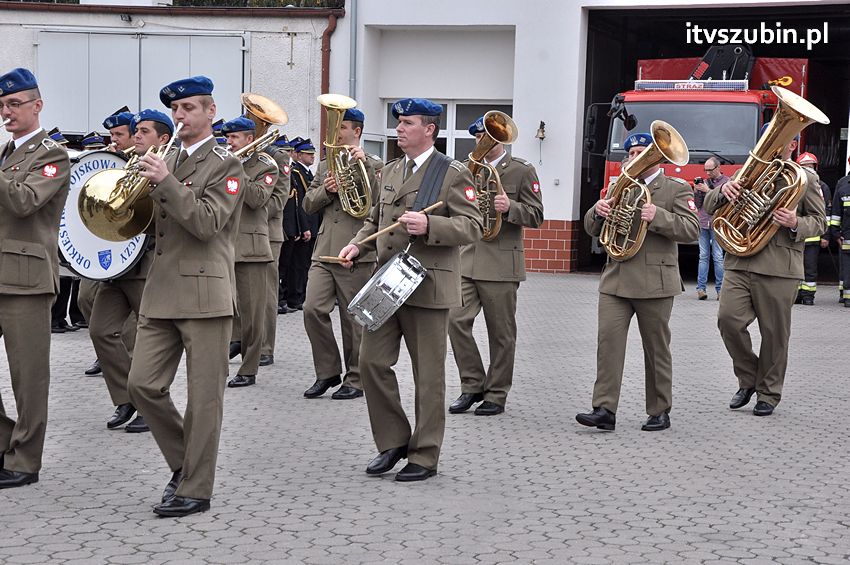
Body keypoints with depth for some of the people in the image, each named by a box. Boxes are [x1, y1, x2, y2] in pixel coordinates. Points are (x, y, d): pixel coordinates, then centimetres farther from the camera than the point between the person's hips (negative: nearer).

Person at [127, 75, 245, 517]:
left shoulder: (224, 165, -4)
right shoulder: (165, 162, 17)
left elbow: (207, 223, -17)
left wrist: (165, 182, -22)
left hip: (204, 293, -7)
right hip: (161, 293, 7)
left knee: (203, 397, -1)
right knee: (142, 385, 2)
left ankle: (195, 490, 8)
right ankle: (183, 463, 20)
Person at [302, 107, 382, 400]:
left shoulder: (374, 165, 3)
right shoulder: (326, 165, 19)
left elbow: (378, 202, -12)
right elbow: (308, 205, 15)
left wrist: (365, 166, -18)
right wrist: (326, 190, -4)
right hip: (324, 252, 5)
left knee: (353, 320, 1)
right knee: (313, 310, -7)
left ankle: (355, 380, 13)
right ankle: (328, 371, 8)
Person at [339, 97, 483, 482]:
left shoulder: (453, 174, -5)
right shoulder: (389, 172, 15)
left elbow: (472, 227, -11)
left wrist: (429, 225, -25)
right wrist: (358, 244, 6)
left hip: (427, 287, -6)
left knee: (428, 375, 1)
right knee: (372, 362, 2)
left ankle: (425, 456, 11)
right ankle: (394, 441, 17)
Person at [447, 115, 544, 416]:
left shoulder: (522, 171, 0)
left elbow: (536, 216, -3)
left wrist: (510, 207, -21)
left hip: (501, 263, -4)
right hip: (467, 260, 4)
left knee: (501, 333, 3)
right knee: (456, 320, -8)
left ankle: (496, 394, 13)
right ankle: (472, 385, 6)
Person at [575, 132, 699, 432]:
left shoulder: (677, 189, 3)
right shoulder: (618, 188, 17)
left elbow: (691, 230, -9)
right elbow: (592, 229, 17)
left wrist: (658, 216, -24)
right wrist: (597, 212, -6)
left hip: (654, 282, -4)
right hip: (615, 280, 4)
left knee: (656, 349, 5)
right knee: (608, 340, -9)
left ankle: (660, 412, 15)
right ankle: (605, 410, -10)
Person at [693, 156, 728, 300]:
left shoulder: (726, 182, 3)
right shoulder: (705, 182, 15)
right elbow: (698, 204, 14)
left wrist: (707, 190, -13)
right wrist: (696, 191, -2)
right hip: (703, 223, 4)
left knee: (718, 257, -6)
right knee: (703, 257, 2)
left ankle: (720, 289, -4)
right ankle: (701, 288, 0)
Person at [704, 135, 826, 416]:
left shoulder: (806, 179, 9)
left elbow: (819, 222, 7)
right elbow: (709, 206, 14)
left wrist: (795, 224, -15)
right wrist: (722, 191, -9)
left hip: (779, 267, -2)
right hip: (739, 262, 2)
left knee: (774, 333, 1)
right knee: (729, 319, -9)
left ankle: (768, 392, 17)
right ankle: (748, 379, 12)